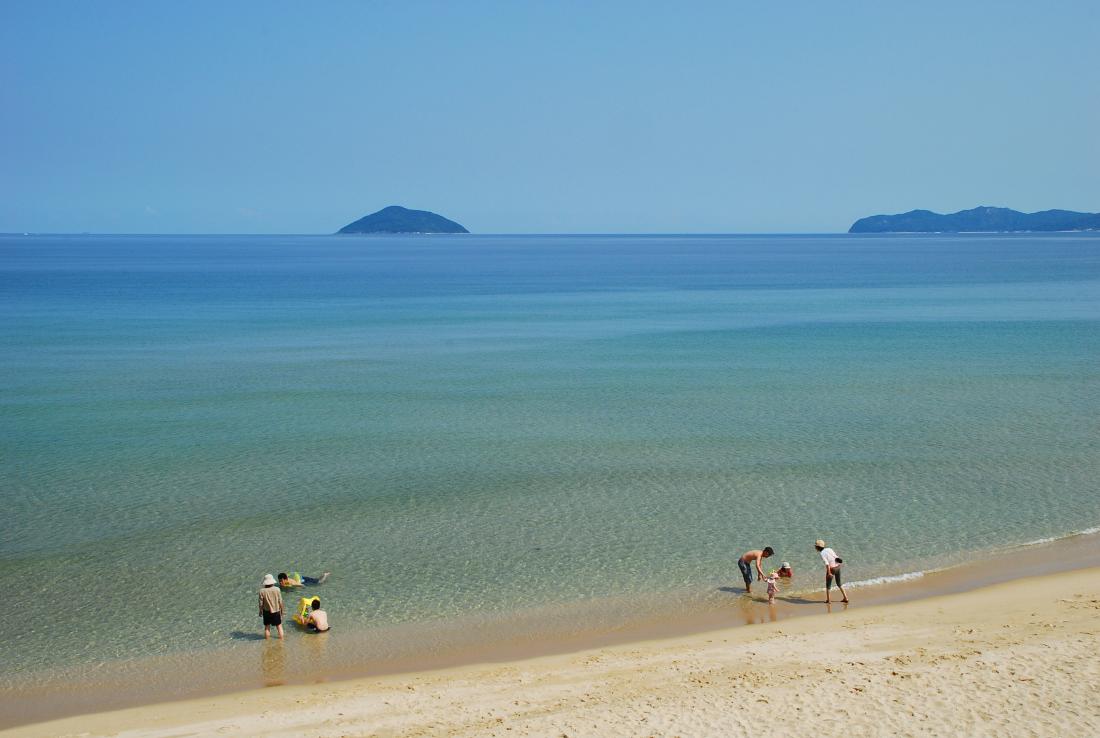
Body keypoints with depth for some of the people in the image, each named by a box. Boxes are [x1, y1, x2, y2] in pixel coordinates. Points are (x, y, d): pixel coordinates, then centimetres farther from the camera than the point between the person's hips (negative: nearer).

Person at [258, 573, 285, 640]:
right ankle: (281, 639, 20)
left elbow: (261, 603, -9)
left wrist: (260, 612, 7)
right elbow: (280, 601, -6)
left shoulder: (262, 591, -15)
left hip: (267, 612, 0)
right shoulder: (277, 589, -13)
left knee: (267, 627, 13)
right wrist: (281, 610, 9)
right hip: (276, 611, 0)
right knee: (279, 626, 15)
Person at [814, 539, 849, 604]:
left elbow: (827, 563, -22)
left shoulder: (822, 553, -14)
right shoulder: (829, 549, 8)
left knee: (828, 584, 13)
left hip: (831, 569, -7)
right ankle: (845, 598, 20)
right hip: (837, 567, 7)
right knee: (839, 583, 21)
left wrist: (829, 573, -22)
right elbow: (836, 557, 11)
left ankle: (828, 600, 21)